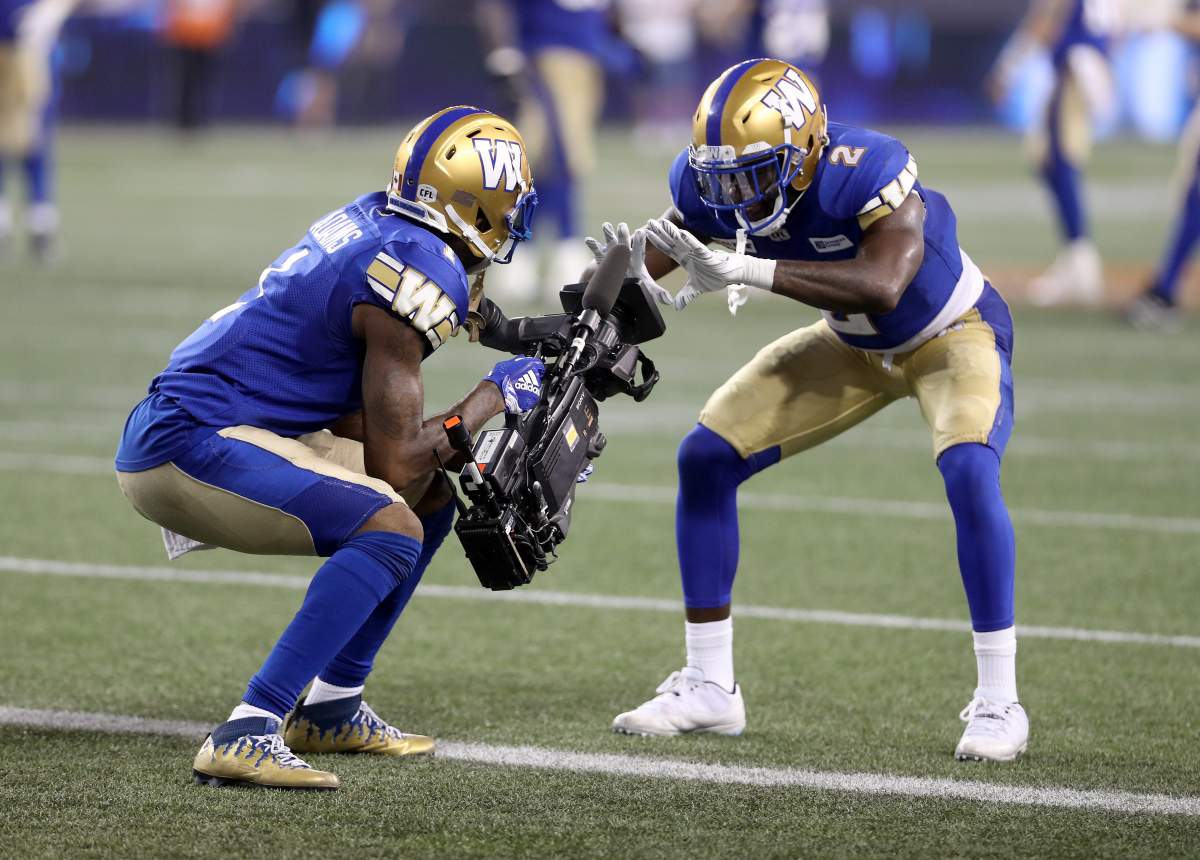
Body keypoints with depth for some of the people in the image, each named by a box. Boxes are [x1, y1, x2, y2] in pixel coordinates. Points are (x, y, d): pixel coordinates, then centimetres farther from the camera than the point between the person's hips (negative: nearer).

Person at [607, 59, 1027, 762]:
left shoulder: (866, 170, -38)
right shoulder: (713, 180, -20)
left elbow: (882, 287, -52)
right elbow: (642, 271, -10)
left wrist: (746, 270, -56)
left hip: (953, 334, -6)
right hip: (856, 347, 6)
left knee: (969, 472, -33)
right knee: (706, 459, -3)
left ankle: (998, 703, -22)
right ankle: (709, 687, 7)